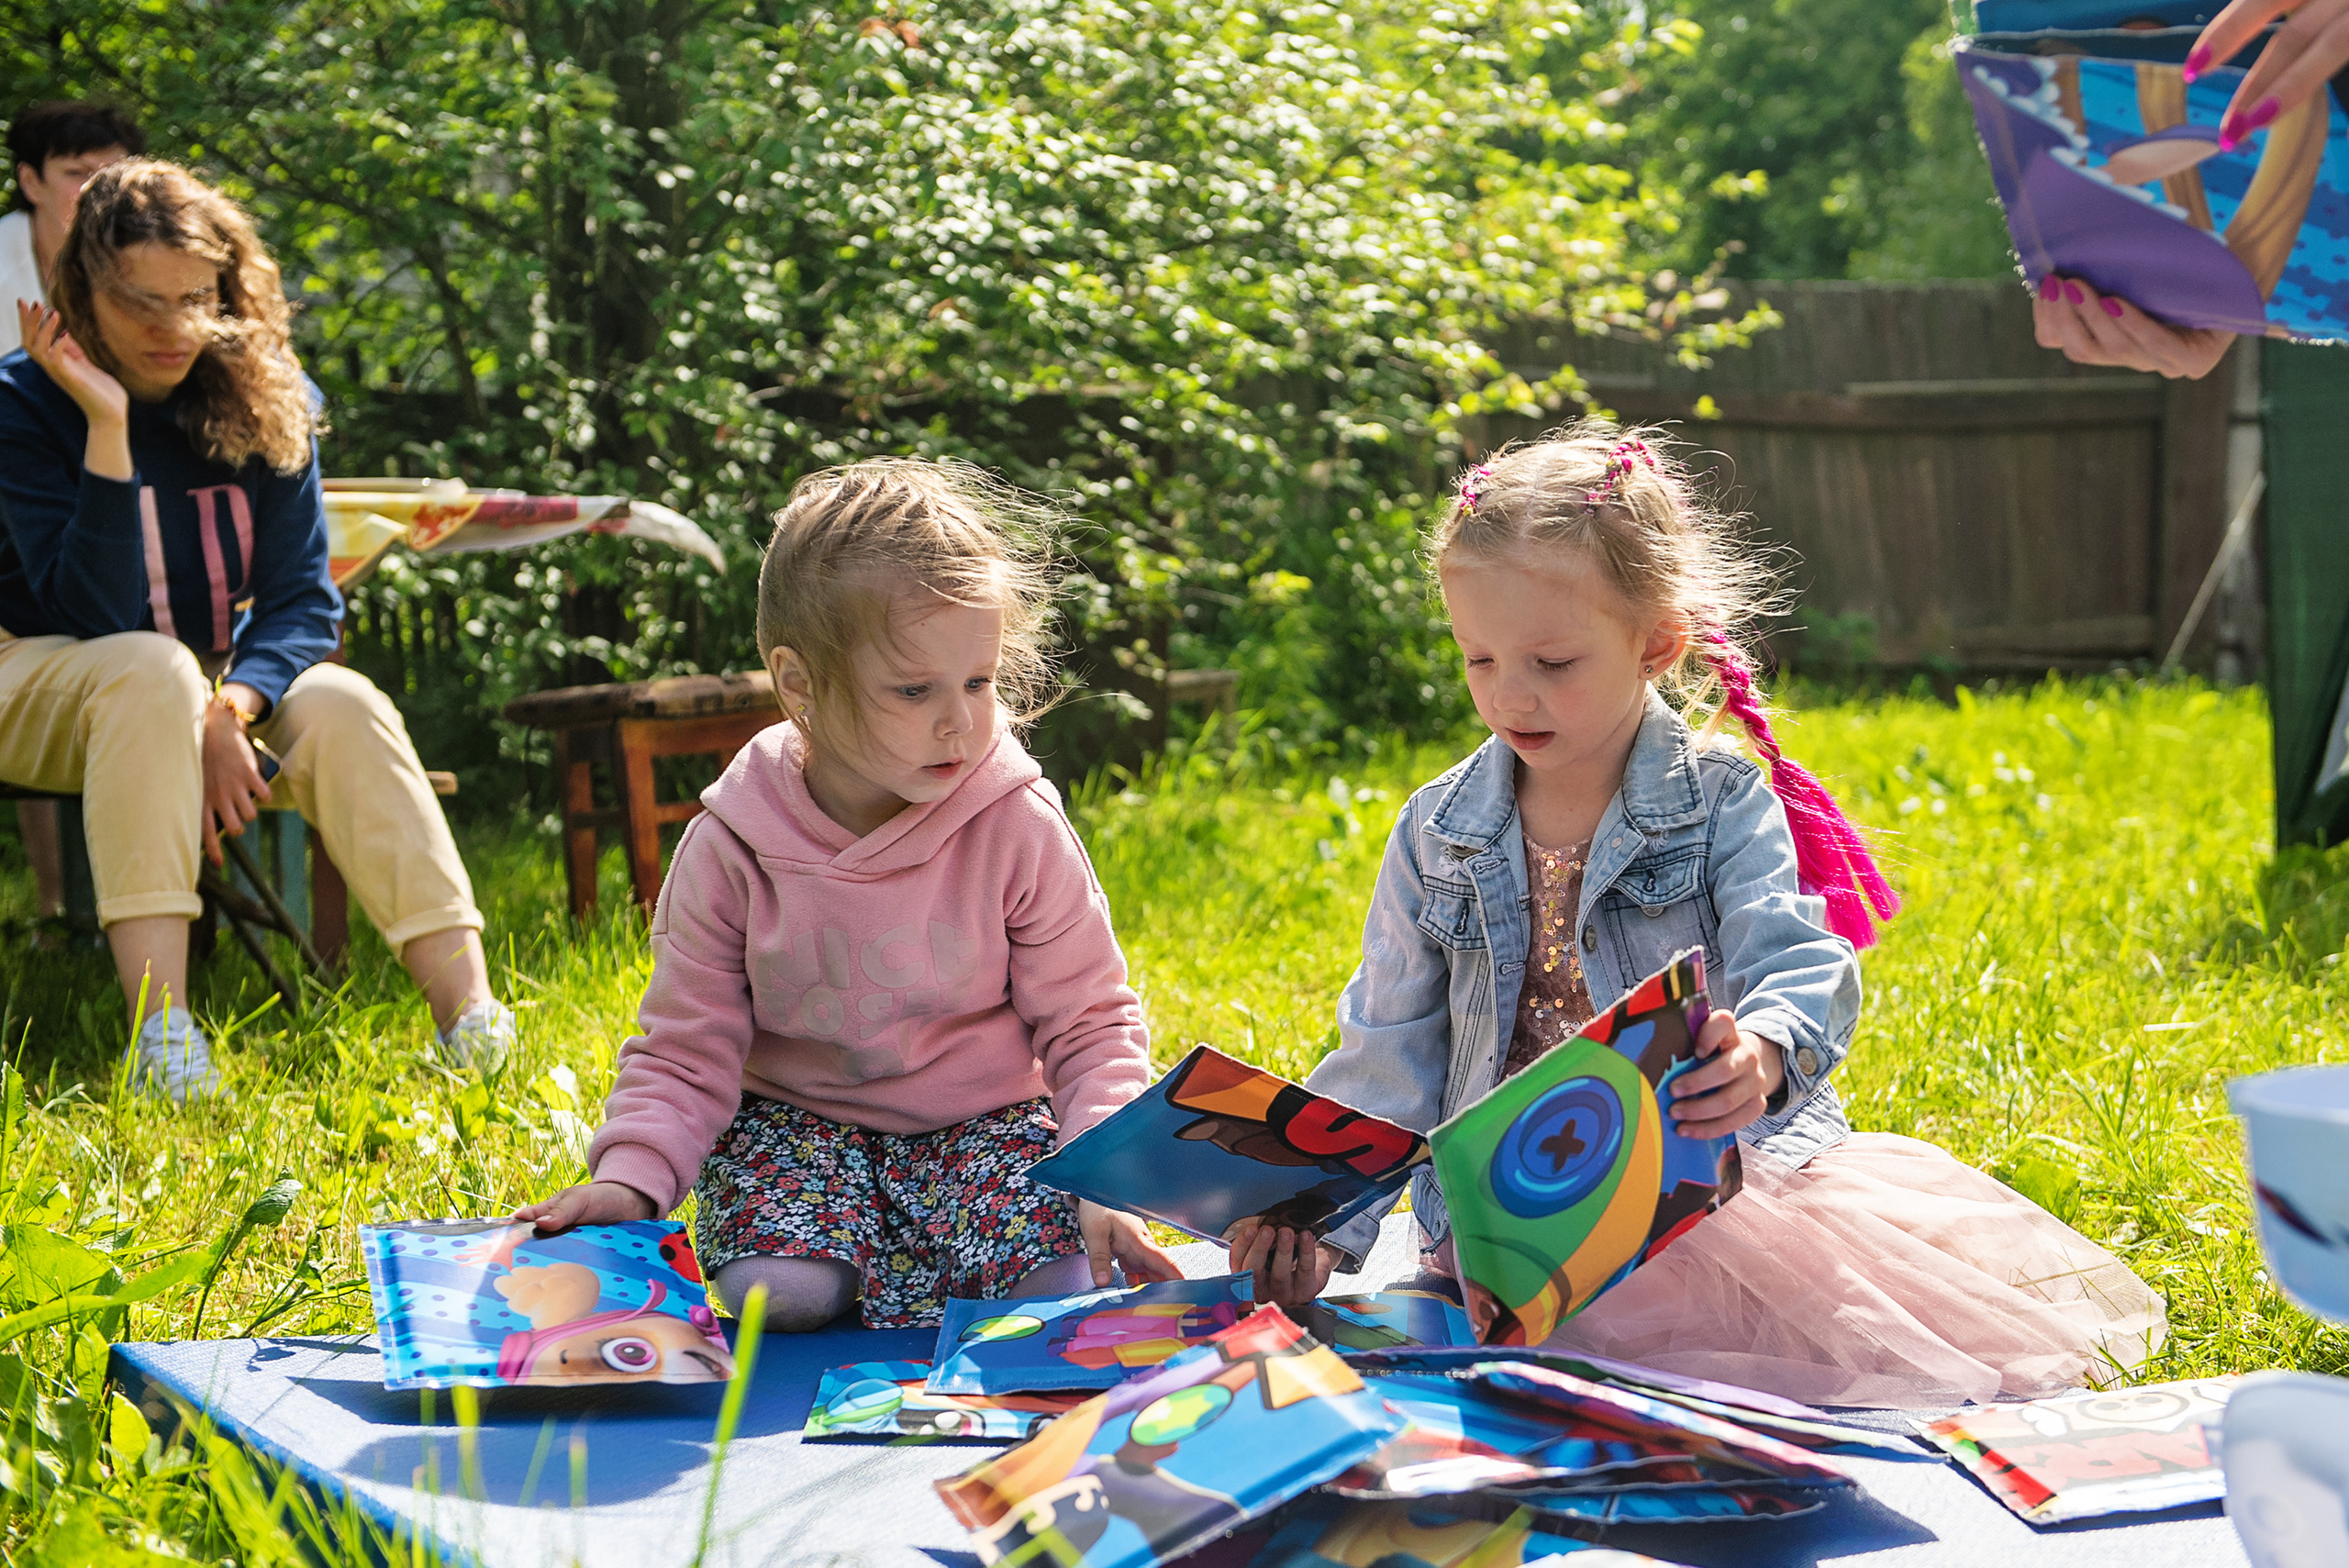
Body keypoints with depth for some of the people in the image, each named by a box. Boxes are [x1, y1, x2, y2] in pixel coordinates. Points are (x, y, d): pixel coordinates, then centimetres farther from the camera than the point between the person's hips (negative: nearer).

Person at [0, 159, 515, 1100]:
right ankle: (160, 1028, -44)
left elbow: (303, 600, -8)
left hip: (231, 679, 3)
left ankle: (466, 1006, -39)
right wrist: (108, 430, -31)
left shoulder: (267, 403, -4)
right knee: (151, 671, -36)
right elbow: (97, 618, -23)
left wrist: (226, 711, -28)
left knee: (340, 705, -27)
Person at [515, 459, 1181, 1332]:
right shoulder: (732, 850, -11)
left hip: (983, 1118, 0)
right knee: (772, 1294, -29)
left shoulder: (1017, 829, -13)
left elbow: (1089, 1024, -7)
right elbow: (687, 1050, -5)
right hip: (795, 1121, 0)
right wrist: (630, 1180, -23)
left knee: (1059, 1289, -26)